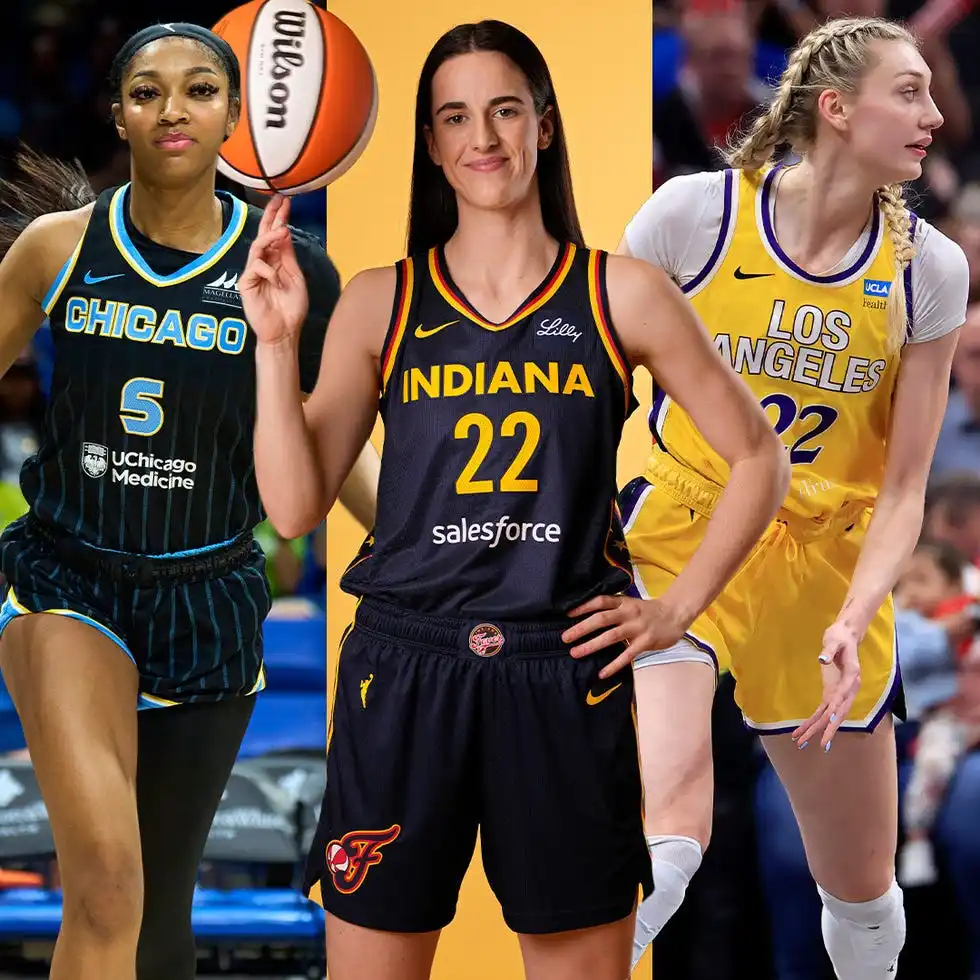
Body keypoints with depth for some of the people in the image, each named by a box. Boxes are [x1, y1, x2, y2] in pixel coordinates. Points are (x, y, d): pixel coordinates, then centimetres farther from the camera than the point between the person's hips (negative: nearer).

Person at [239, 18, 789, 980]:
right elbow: (295, 505, 1)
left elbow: (758, 457, 11)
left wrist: (680, 607, 4)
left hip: (565, 677, 0)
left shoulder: (621, 296, 2)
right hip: (404, 671, 0)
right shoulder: (379, 304, 4)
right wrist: (275, 343, -8)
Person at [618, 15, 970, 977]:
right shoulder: (693, 212, -10)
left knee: (862, 890, 13)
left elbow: (902, 489, -1)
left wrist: (853, 623, -17)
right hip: (679, 540, -3)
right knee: (668, 838, -29)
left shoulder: (927, 267, -3)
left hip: (827, 567, 3)